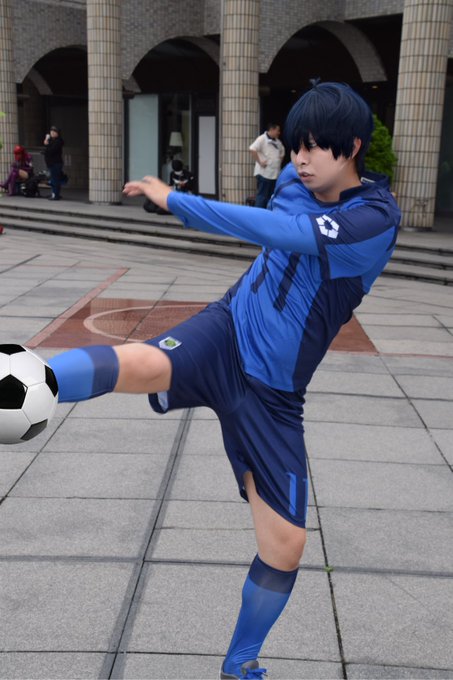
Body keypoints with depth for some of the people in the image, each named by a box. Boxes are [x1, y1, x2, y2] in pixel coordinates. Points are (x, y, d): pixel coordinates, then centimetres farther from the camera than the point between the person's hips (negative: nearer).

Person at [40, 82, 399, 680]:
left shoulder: (378, 217, -17)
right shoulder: (297, 181, 1)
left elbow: (284, 232, -31)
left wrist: (174, 200, -28)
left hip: (274, 394, -3)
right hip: (226, 334, 3)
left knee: (285, 547, 1)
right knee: (137, 363, -33)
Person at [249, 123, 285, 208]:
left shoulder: (277, 142, 15)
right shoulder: (262, 139, -10)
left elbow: (282, 151, 32)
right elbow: (252, 149, -24)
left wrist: (279, 161, 18)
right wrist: (259, 162, -21)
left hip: (275, 173, 8)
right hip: (264, 173, -8)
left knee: (271, 197, 13)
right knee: (262, 196, -6)